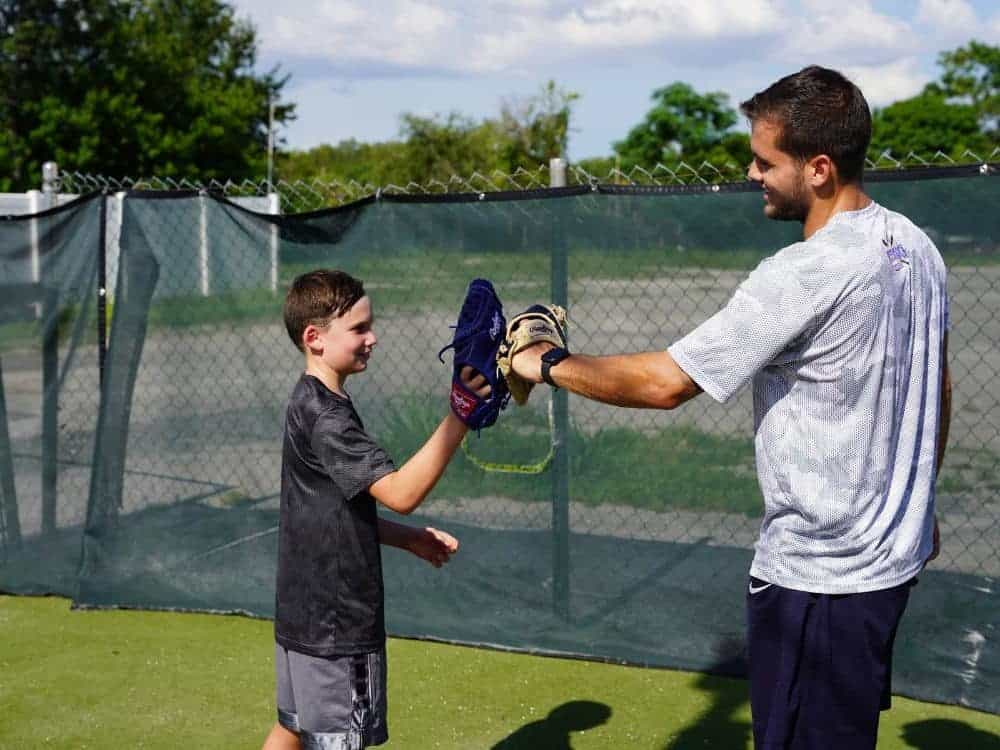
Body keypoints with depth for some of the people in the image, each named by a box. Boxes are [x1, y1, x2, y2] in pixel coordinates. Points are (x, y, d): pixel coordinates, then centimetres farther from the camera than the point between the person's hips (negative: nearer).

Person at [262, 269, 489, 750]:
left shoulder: (312, 404, 11)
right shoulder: (324, 415, -21)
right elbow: (400, 493, -31)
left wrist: (409, 539, 9)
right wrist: (460, 415, -37)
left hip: (303, 611, 10)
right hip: (334, 623, -10)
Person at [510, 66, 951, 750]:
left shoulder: (806, 274, -25)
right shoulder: (915, 246, 3)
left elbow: (665, 382, -23)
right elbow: (937, 388, 14)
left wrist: (550, 364, -9)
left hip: (818, 576, -9)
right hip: (895, 551, 9)